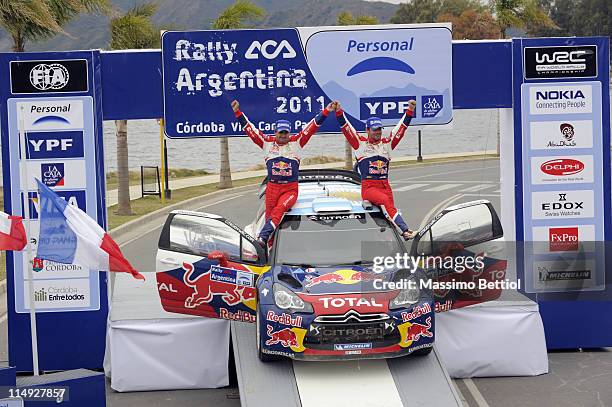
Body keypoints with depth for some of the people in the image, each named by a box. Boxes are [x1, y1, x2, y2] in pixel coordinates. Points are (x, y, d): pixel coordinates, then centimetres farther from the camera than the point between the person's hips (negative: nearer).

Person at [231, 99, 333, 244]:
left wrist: (325, 112, -3)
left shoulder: (296, 142, 6)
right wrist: (238, 113, 3)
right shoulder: (267, 143, 9)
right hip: (272, 188, 2)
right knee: (269, 215, -4)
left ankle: (263, 237, -37)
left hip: (291, 189, -2)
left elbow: (312, 127, 3)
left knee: (279, 209, -26)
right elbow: (250, 129, 8)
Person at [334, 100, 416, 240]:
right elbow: (346, 127, 1)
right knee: (384, 200, -29)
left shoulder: (387, 143, 17)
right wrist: (338, 112, -9)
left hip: (385, 186, 6)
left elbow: (401, 127, 15)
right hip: (368, 187, -6)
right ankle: (404, 229, -37)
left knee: (389, 209, -14)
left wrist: (410, 111, 8)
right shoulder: (360, 143, 8)